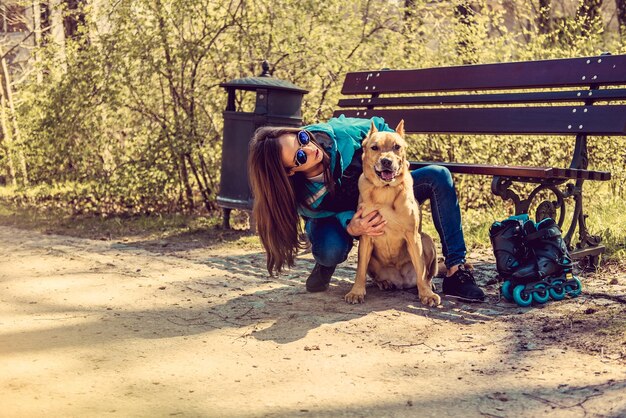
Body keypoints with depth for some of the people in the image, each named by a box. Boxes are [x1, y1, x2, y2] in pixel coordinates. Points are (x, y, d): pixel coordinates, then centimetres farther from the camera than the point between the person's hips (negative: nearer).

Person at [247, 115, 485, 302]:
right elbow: (331, 214, -17)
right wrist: (351, 227, -38)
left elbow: (379, 128, -10)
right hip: (337, 219, -3)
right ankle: (326, 264, 0)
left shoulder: (336, 134, -30)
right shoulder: (302, 198, -33)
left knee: (438, 176, -18)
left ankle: (455, 271, -20)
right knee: (330, 249, -41)